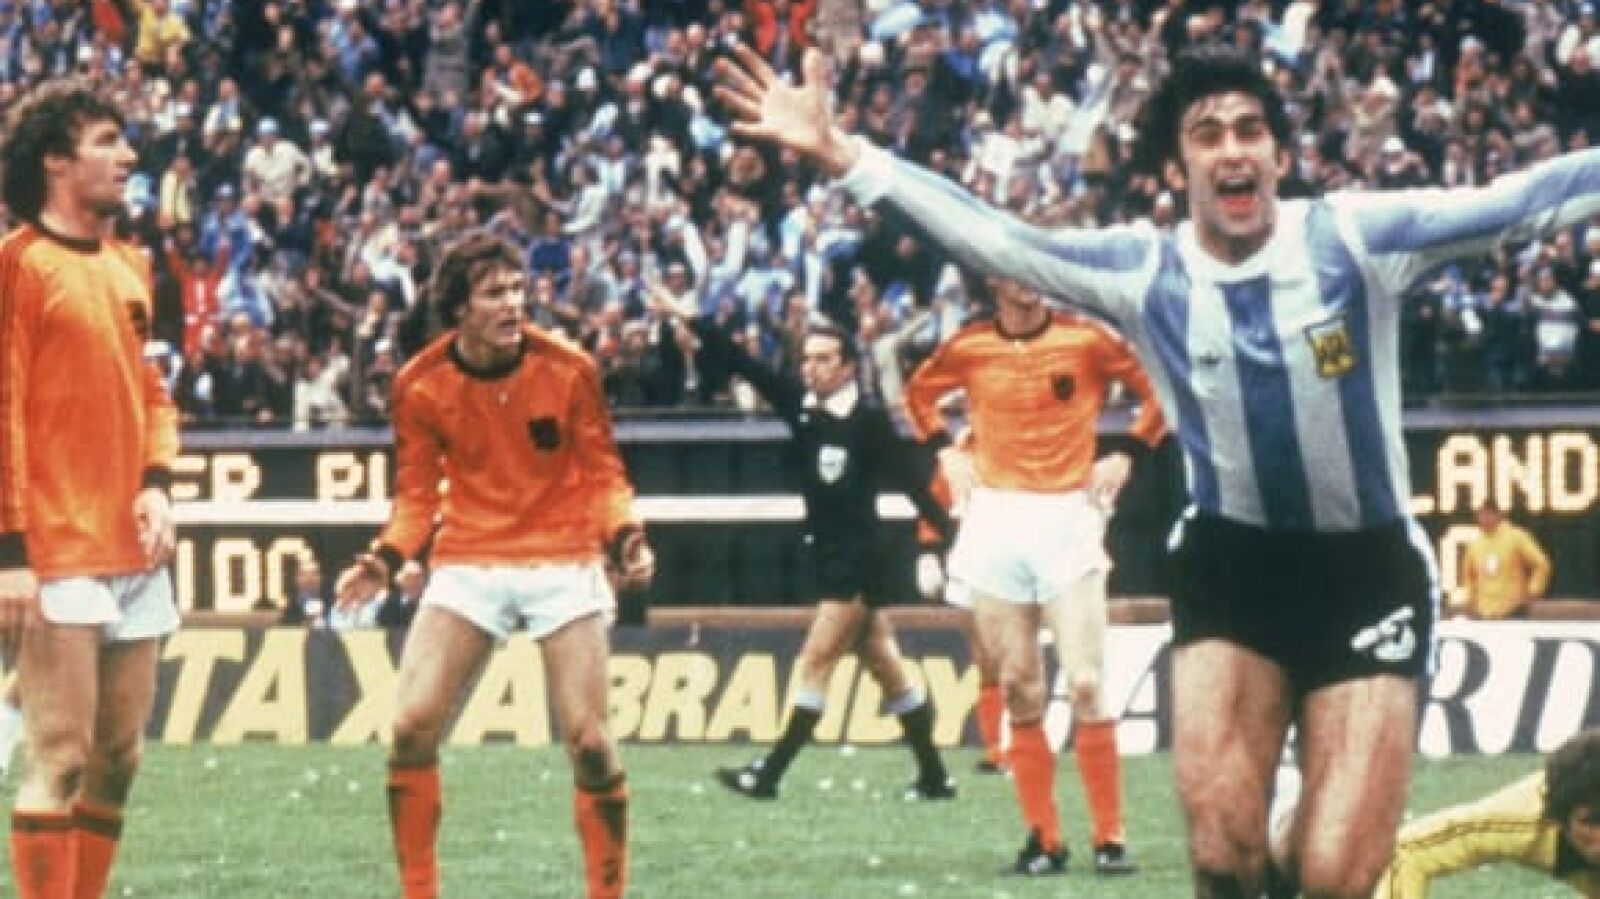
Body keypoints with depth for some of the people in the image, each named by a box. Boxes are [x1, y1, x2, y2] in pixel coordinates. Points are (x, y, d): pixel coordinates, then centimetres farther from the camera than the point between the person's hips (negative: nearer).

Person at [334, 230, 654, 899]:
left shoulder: (567, 369, -9)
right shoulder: (421, 385, -7)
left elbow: (602, 474, -1)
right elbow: (417, 494, 2)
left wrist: (625, 536, -18)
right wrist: (385, 560, -14)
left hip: (563, 561, -1)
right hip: (467, 562, 1)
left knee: (589, 742, -6)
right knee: (411, 729, -9)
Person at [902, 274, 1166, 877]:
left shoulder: (1086, 339, -3)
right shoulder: (969, 348, 4)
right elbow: (919, 393, 23)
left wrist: (1126, 456, -1)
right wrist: (946, 453, 11)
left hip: (1067, 516, -2)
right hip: (994, 519, 2)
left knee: (1085, 686, -9)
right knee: (1019, 691, 3)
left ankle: (1110, 838, -4)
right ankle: (1043, 839, 8)